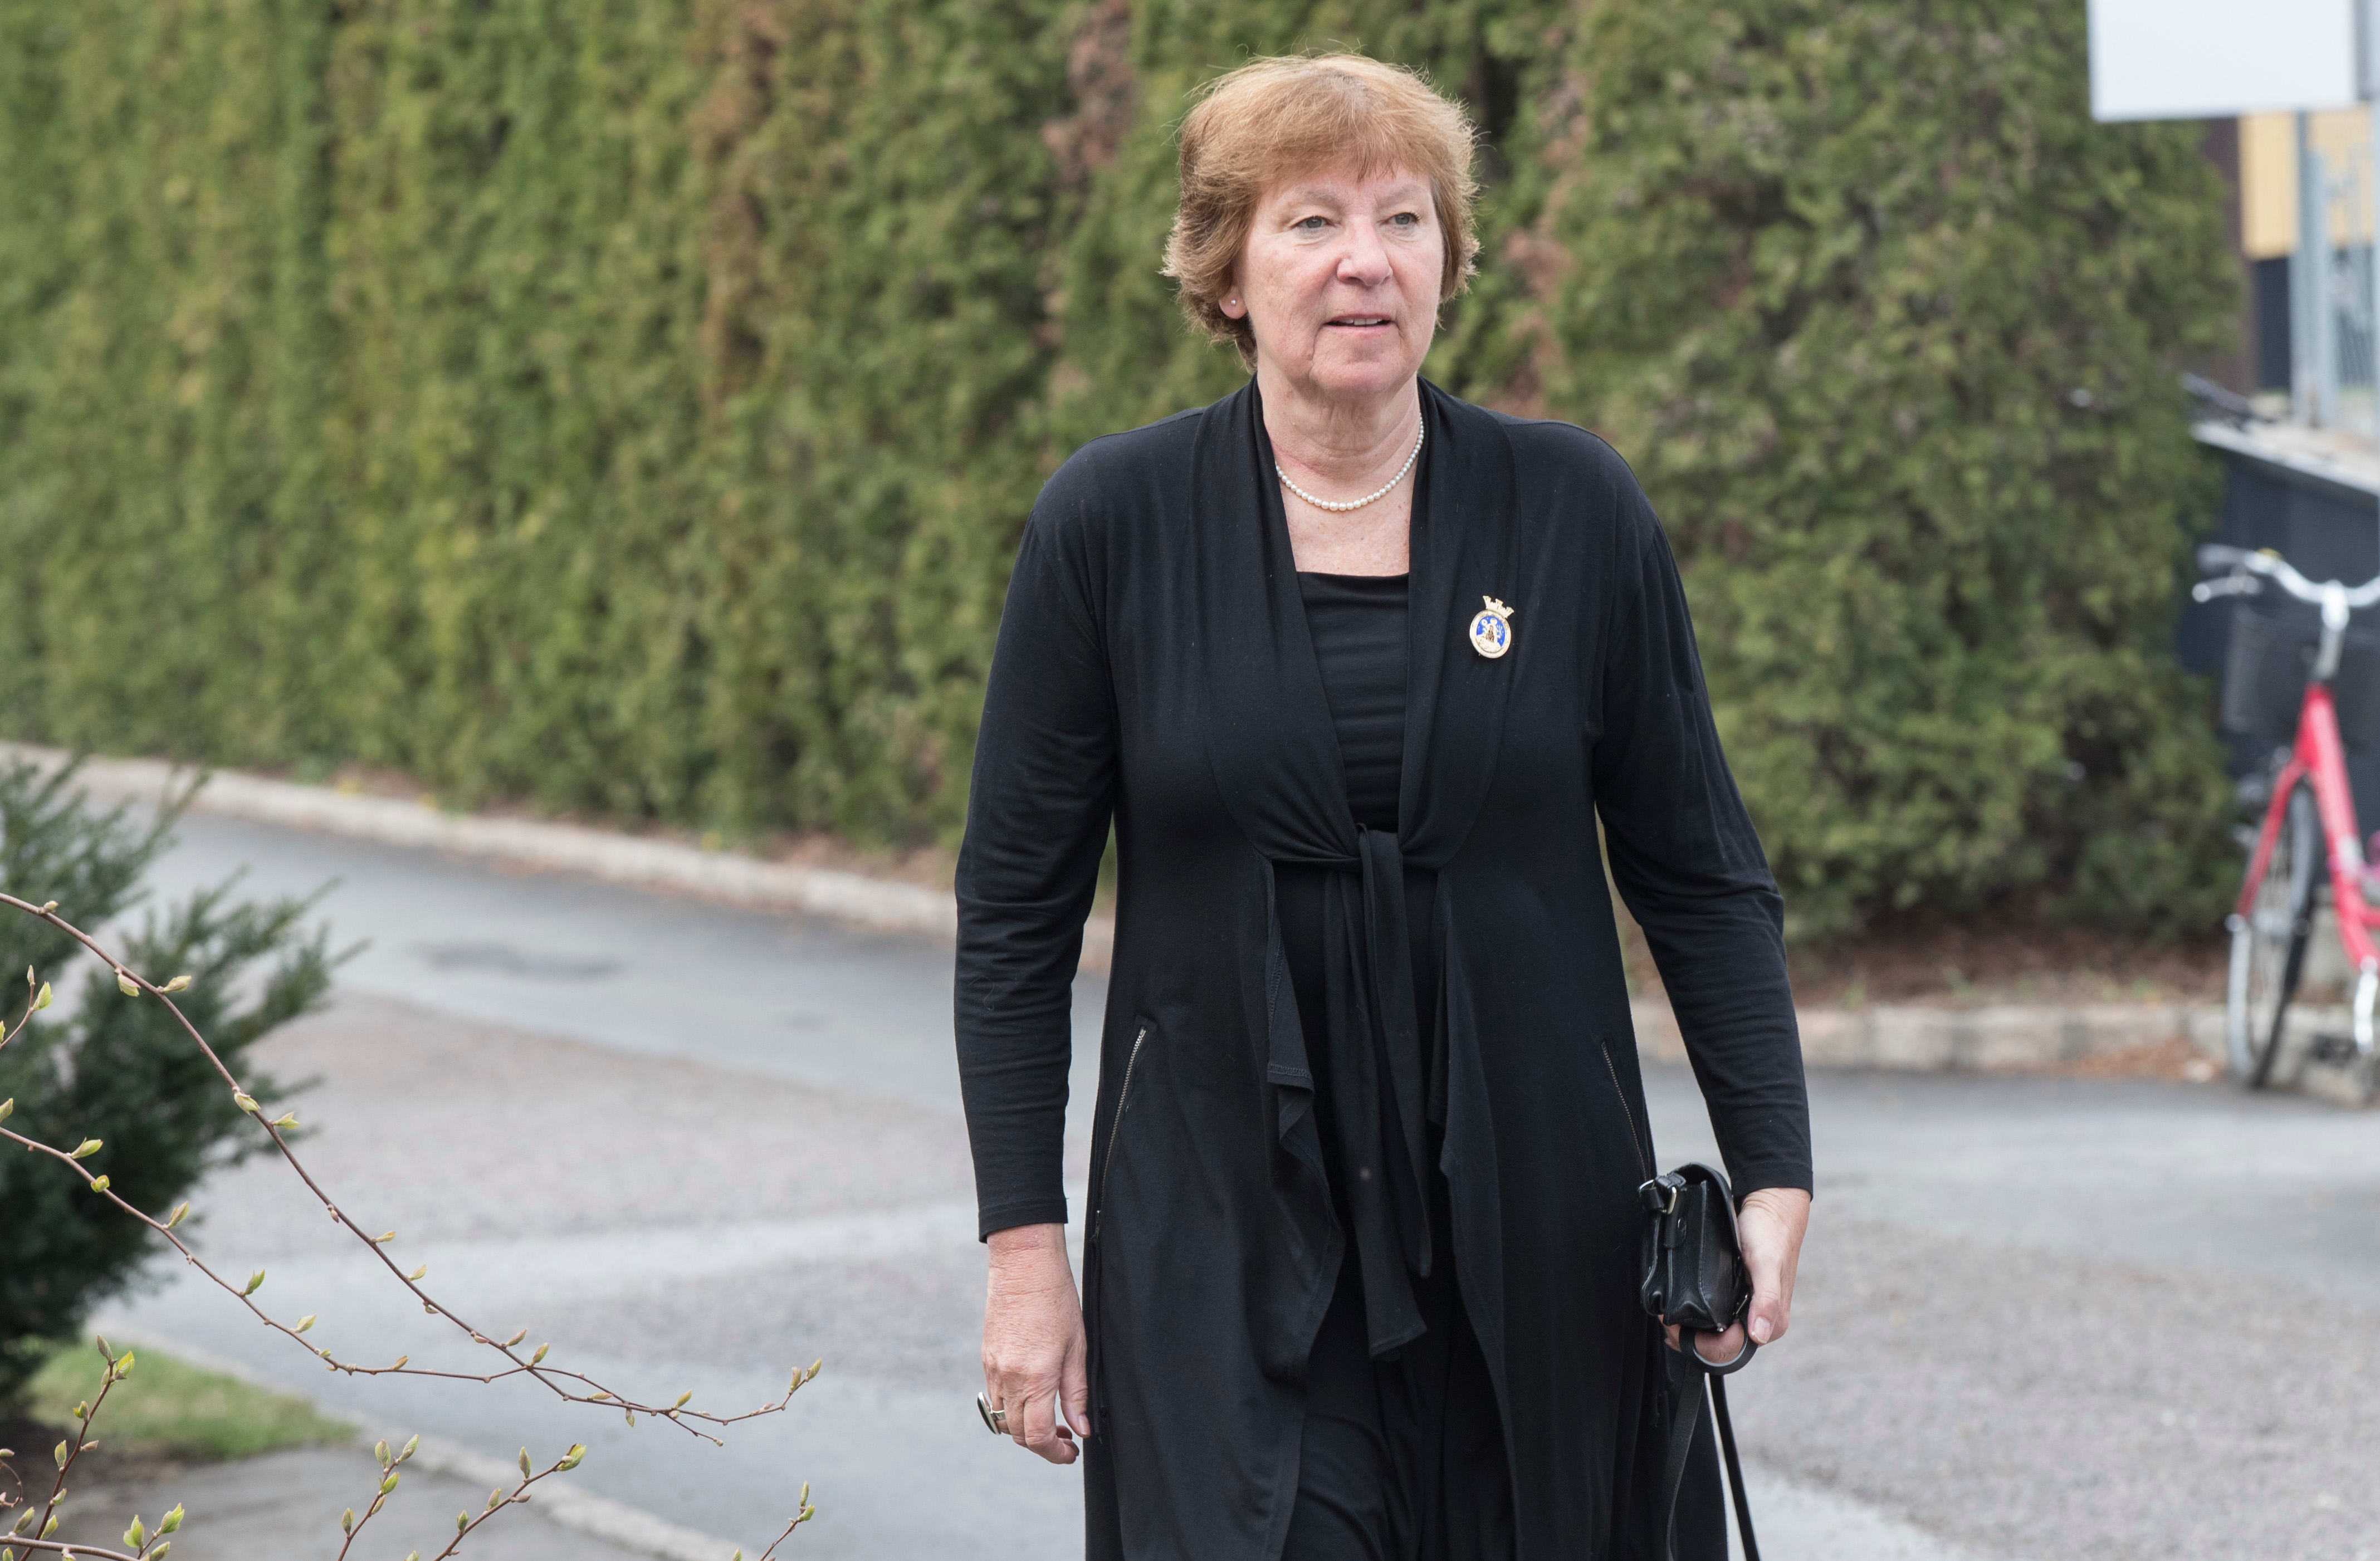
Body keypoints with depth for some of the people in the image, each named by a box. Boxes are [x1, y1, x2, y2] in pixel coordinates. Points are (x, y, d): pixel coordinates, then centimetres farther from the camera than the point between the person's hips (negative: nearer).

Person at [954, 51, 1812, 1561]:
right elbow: (1018, 911, 2)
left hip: (1537, 1245, 2)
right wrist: (1024, 1242, -2)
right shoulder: (1111, 525, -2)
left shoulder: (1575, 511, 0)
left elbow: (1701, 876, 6)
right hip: (1227, 1251, -1)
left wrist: (1774, 1177, -3)